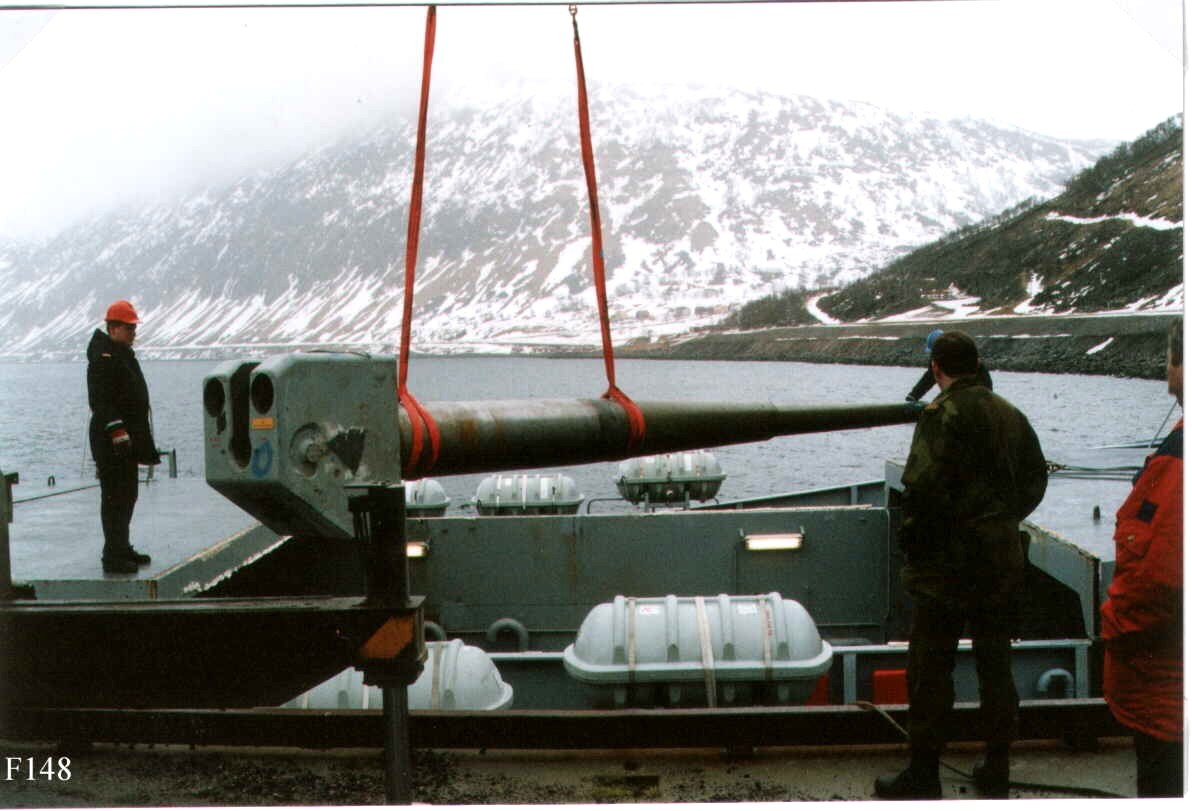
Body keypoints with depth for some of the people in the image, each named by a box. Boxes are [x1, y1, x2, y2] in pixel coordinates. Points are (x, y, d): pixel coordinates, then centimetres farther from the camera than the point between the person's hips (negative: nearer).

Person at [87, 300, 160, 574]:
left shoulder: (124, 354, 18)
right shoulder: (103, 359, -13)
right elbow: (101, 401, -22)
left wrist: (145, 445, 27)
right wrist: (116, 430, -29)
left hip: (127, 437, 10)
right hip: (110, 441, -10)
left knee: (128, 496, 16)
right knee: (115, 498, -8)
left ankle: (121, 549, 27)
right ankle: (113, 557, -6)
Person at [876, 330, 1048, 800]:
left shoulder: (943, 413, -13)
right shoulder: (1011, 416, 9)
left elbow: (923, 486, -23)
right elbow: (1035, 481, 16)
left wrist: (912, 544, -10)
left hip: (949, 564, -7)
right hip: (1003, 562, 7)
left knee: (929, 671, 1)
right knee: (995, 665, 14)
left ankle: (923, 777, 6)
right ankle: (996, 774, 21)